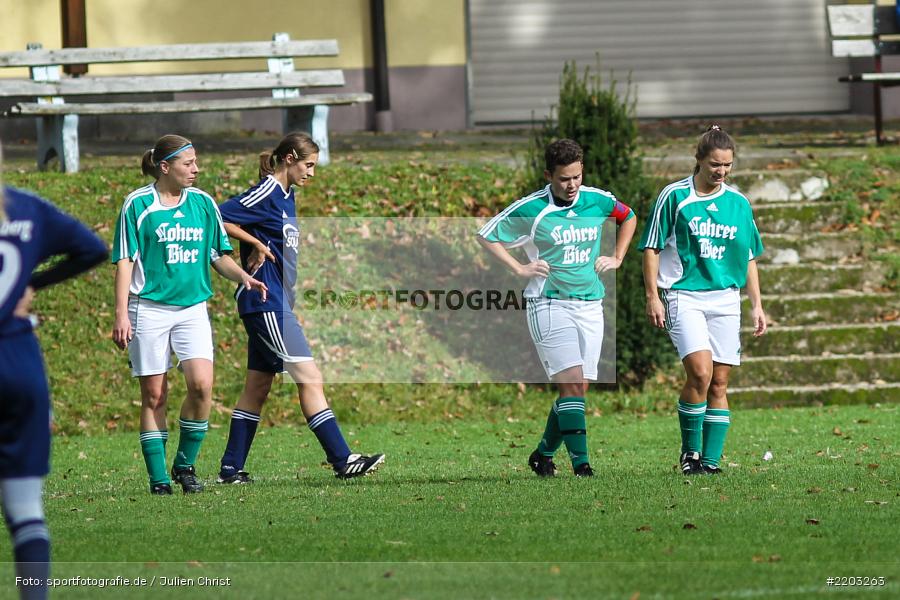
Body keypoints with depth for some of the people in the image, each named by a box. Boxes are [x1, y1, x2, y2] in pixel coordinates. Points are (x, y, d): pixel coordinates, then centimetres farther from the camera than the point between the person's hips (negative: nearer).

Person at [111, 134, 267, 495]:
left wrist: (244, 277, -2)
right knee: (154, 394, -2)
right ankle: (158, 476, 6)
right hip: (149, 308, -3)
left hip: (193, 307, 3)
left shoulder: (203, 203, 9)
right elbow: (125, 261, -3)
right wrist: (121, 313, -9)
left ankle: (185, 464, 3)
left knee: (201, 384, -14)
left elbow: (219, 255, 17)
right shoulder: (138, 205, -3)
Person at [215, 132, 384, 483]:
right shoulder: (266, 194, -13)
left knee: (258, 387, 11)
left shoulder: (286, 197, 15)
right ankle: (342, 460, -13)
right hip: (267, 305, -10)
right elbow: (218, 220, -19)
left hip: (275, 305, 10)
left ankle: (231, 468, 14)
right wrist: (258, 244, -14)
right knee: (309, 378, -11)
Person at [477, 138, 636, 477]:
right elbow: (486, 236, 2)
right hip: (550, 305, -5)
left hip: (590, 306, 5)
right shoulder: (530, 209, -9)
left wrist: (616, 258, 15)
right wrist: (519, 269, -4)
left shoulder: (597, 201, 4)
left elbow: (628, 217, 26)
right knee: (571, 383, -17)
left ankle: (544, 455, 21)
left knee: (579, 388, 5)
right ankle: (581, 463, -20)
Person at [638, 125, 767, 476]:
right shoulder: (674, 196, -3)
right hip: (683, 297, -4)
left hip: (725, 298, 4)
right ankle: (689, 451, -3)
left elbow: (748, 258, 17)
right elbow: (652, 249, -1)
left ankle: (710, 460, 6)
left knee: (719, 383, 1)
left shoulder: (738, 203, 9)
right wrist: (652, 296, -8)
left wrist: (756, 304, 12)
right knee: (700, 372, -20)